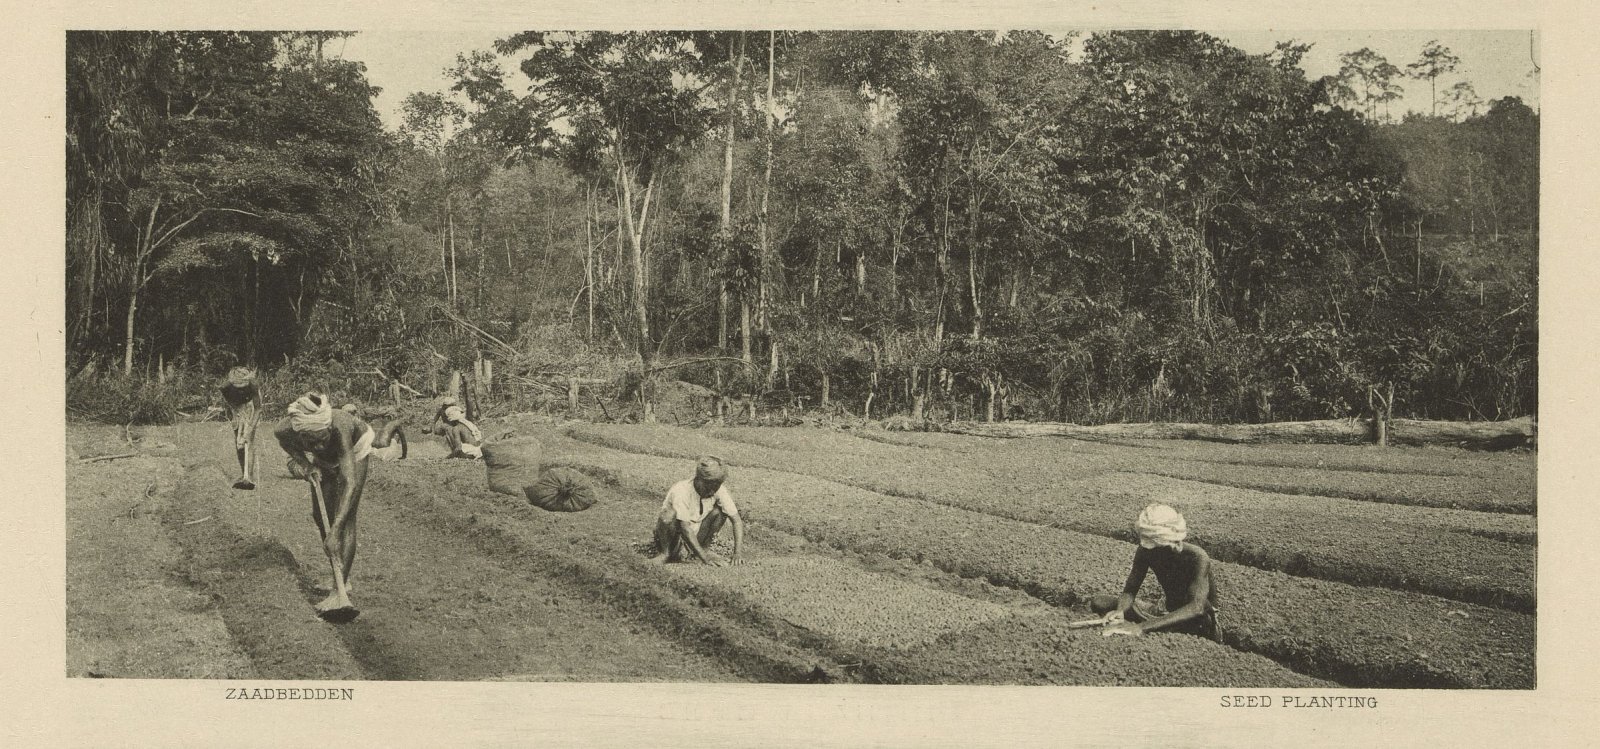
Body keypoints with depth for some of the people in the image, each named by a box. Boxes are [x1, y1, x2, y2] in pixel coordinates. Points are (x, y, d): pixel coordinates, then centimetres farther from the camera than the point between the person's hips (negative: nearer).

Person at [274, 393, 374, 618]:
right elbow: (282, 437, -5)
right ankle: (342, 579, 20)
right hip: (324, 460, 5)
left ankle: (340, 591, -13)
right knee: (320, 514, 5)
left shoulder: (339, 426, -46)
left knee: (345, 517, -14)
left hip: (353, 450, -5)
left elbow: (350, 483, -49)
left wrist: (335, 531, -54)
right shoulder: (286, 428, -35)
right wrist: (304, 462, -19)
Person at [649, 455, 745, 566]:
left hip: (697, 533, 4)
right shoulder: (681, 491, -28)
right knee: (669, 514, -35)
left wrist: (738, 552, -27)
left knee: (719, 510, -16)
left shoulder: (719, 490, -14)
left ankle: (705, 547, -3)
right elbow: (685, 528, -33)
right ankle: (664, 554, -13)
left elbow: (736, 519, -14)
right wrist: (704, 557, -40)